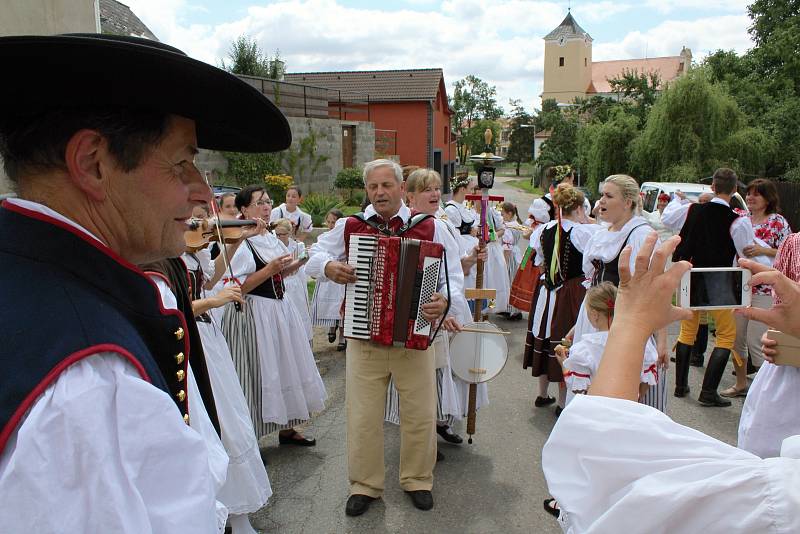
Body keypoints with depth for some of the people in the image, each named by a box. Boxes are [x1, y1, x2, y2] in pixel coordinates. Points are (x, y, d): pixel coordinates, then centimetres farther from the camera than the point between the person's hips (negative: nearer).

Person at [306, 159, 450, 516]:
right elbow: (315, 256, 10)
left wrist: (443, 300, -19)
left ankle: (417, 480, 34)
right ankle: (364, 485, 29)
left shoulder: (427, 227, 0)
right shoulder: (349, 226, 2)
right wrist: (328, 267, -12)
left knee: (421, 415, 11)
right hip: (363, 338, 0)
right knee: (362, 416, 8)